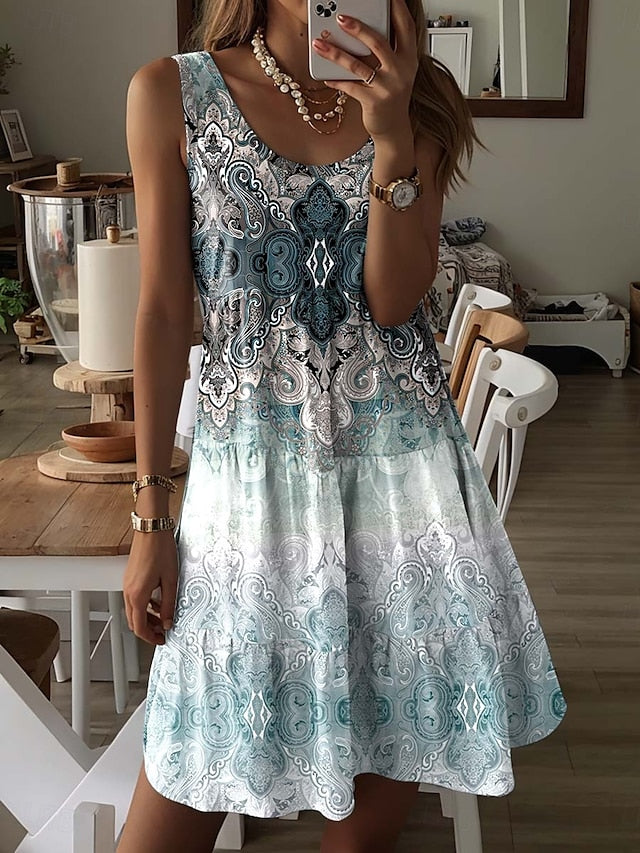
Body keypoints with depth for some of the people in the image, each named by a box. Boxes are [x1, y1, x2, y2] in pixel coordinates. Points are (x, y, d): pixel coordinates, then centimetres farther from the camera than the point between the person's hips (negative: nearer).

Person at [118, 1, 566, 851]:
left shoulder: (421, 101, 5)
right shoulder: (172, 94, -1)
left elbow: (394, 299, -6)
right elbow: (163, 311, -2)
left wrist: (391, 135, -19)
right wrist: (150, 514, -2)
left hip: (402, 464, 2)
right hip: (251, 469, -1)